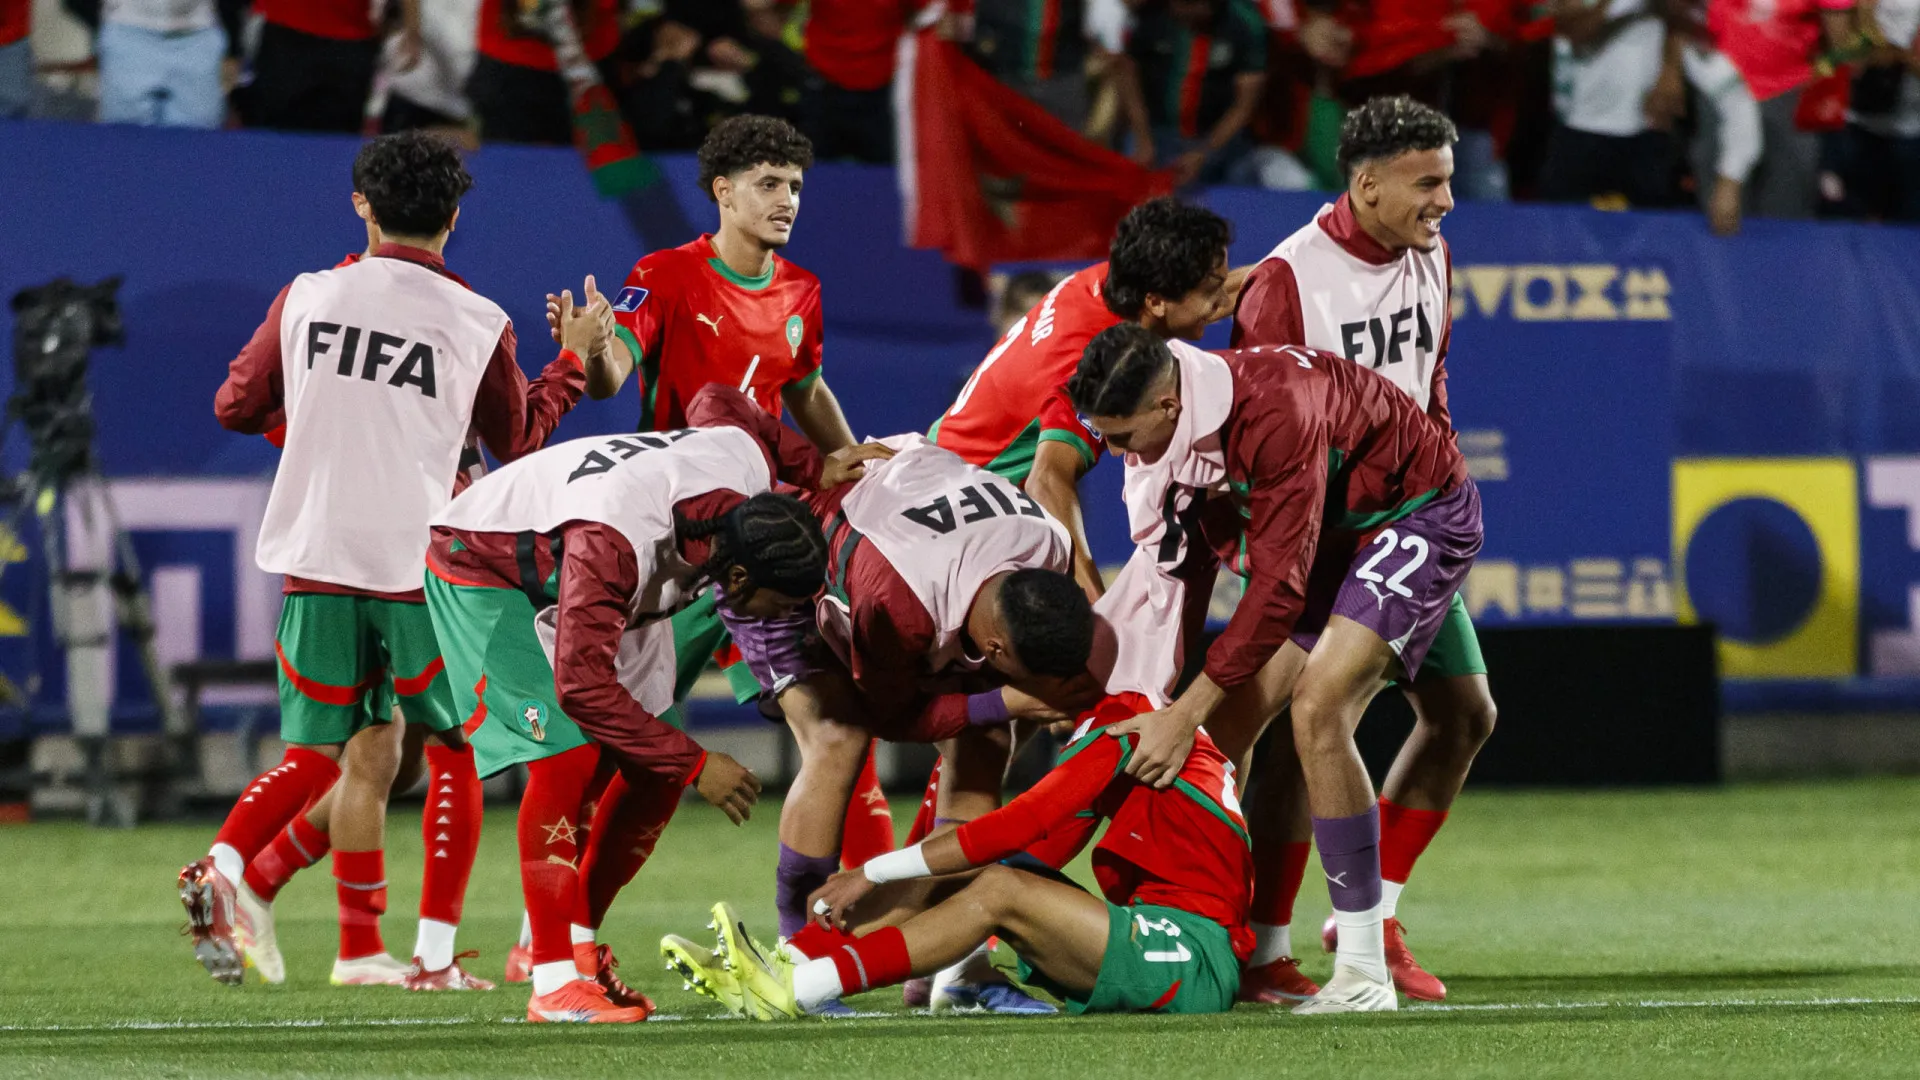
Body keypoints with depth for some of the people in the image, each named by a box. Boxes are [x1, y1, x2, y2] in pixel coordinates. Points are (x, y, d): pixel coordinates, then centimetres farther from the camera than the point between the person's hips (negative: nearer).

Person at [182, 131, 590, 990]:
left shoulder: (307, 298, 2)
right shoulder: (478, 323, -2)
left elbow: (236, 405, 12)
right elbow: (517, 441, 14)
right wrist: (573, 357, 27)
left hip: (319, 563, 2)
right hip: (424, 566, -2)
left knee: (317, 755, 13)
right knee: (455, 753, 13)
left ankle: (222, 867, -14)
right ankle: (436, 953, 8)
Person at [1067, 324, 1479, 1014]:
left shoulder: (1276, 413, -37)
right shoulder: (1174, 428, -10)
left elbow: (1278, 588, -34)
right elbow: (1180, 565, 1)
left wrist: (1186, 715, -31)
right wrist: (1163, 698, -7)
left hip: (1418, 517, -9)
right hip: (1328, 533, 9)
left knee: (1318, 710, -25)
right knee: (1224, 728, -1)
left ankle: (1364, 975, -20)